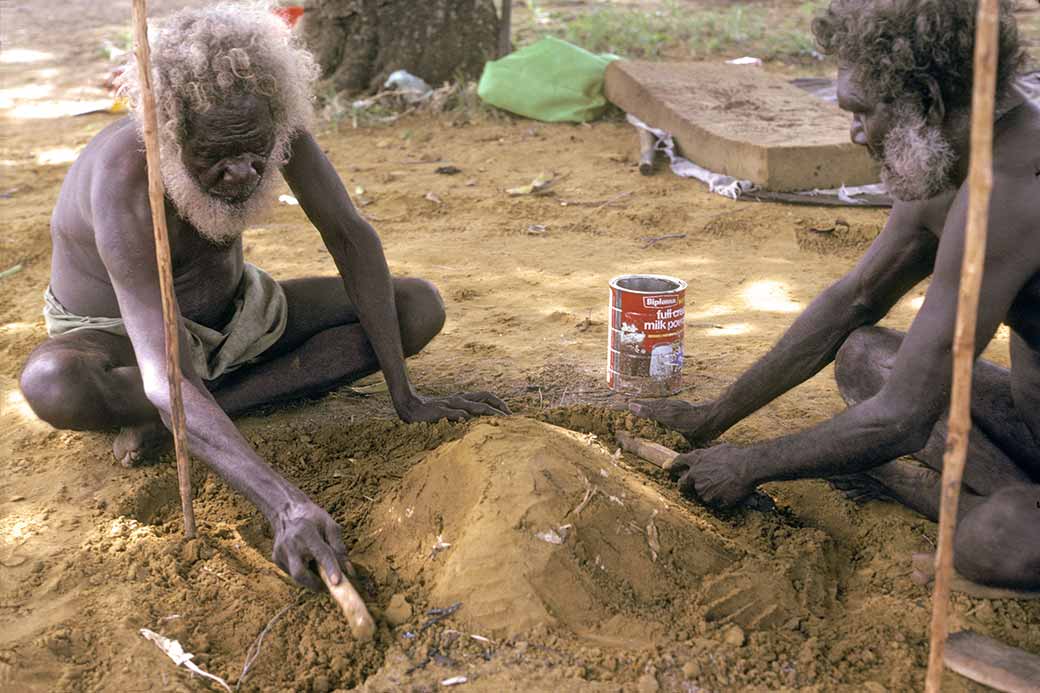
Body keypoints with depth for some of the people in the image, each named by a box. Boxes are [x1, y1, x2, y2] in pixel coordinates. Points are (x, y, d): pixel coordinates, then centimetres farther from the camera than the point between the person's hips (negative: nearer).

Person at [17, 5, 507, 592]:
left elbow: (350, 238, -18)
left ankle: (176, 420, -17)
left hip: (230, 312, 6)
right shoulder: (124, 181, -38)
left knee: (420, 308, -13)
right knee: (52, 386, -42)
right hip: (119, 335, -5)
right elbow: (163, 382, -46)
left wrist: (406, 398, -22)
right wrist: (285, 506, -58)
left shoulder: (264, 120, -24)